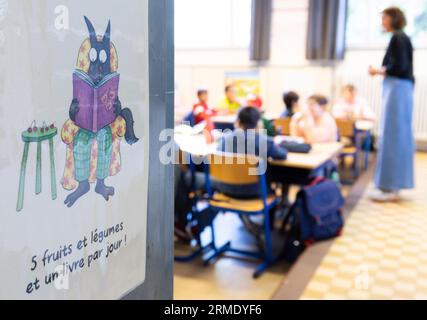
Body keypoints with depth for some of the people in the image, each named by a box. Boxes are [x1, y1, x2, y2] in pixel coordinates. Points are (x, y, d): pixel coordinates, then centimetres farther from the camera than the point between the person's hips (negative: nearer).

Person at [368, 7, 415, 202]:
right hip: (400, 89, 10)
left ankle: (390, 188, -4)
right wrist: (382, 70, 10)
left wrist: (379, 71, -5)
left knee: (392, 137, -8)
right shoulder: (402, 38, 18)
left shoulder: (397, 38, -10)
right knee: (398, 137, 10)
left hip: (397, 90, -10)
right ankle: (393, 186, 17)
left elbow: (400, 67, -18)